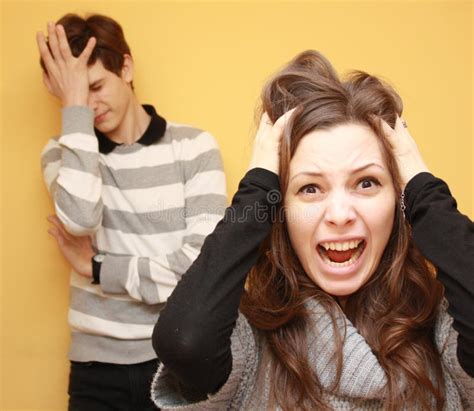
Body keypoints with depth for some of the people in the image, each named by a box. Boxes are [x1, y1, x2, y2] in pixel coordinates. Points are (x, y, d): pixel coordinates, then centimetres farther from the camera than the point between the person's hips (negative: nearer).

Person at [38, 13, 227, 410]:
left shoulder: (194, 146, -6)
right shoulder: (63, 152, 1)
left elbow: (204, 264, -14)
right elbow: (80, 218, -21)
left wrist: (94, 267, -8)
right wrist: (74, 108, -16)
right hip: (98, 364, 2)